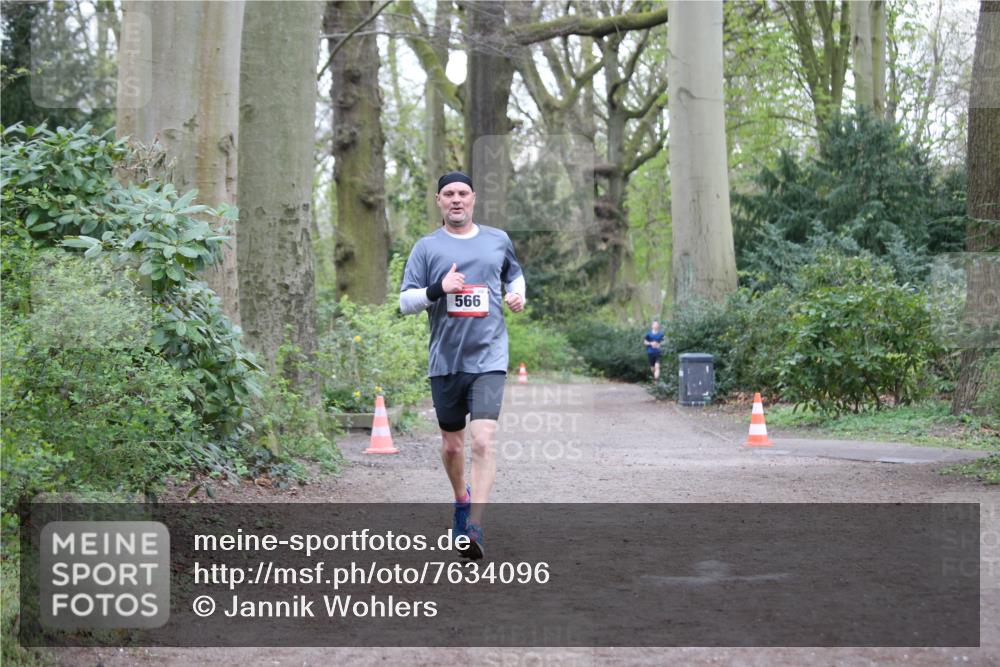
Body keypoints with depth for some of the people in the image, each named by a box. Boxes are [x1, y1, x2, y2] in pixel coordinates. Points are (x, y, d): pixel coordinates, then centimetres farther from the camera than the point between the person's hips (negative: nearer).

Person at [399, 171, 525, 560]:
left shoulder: (498, 241, 9)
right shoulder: (427, 247, 4)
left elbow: (514, 274, 29)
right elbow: (405, 302, 0)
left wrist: (517, 294, 6)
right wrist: (437, 288, -17)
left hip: (489, 359, -1)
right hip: (445, 362, 1)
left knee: (483, 442, -16)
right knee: (451, 445, 13)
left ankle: (475, 528, -18)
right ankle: (461, 499, 41)